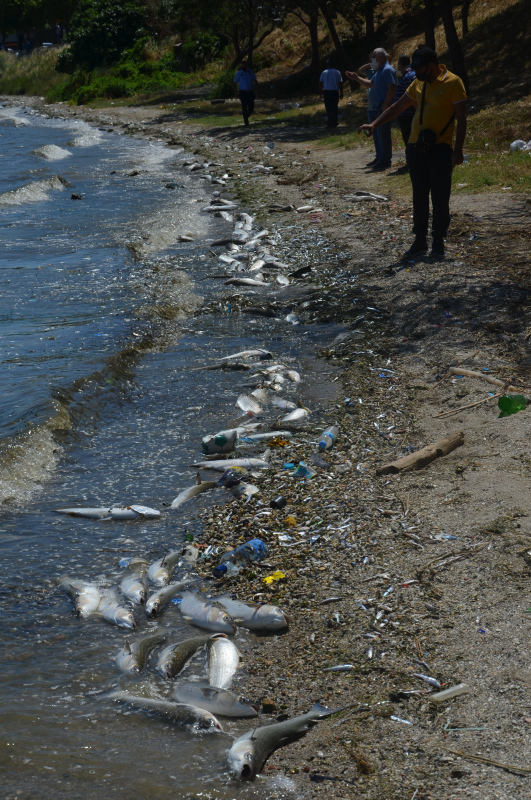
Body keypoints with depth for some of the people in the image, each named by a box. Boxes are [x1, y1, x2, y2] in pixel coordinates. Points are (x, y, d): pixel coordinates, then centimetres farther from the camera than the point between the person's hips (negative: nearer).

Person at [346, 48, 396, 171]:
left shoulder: (387, 70, -15)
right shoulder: (379, 71, 17)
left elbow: (392, 88, -23)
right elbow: (371, 84, 31)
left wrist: (385, 105, -23)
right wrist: (356, 78, 23)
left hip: (385, 107, -10)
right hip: (379, 106, 11)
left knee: (383, 134, -7)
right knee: (380, 133, 15)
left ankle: (385, 161, -3)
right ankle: (381, 157, 23)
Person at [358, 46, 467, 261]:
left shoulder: (452, 83, -7)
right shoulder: (418, 84, 11)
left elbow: (461, 118, -9)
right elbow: (397, 107, 17)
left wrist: (458, 149, -14)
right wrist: (374, 124, 7)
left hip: (440, 150, -6)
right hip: (415, 148, 6)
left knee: (440, 198, 0)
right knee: (419, 197, 10)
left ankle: (438, 243, 9)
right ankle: (420, 241, 17)